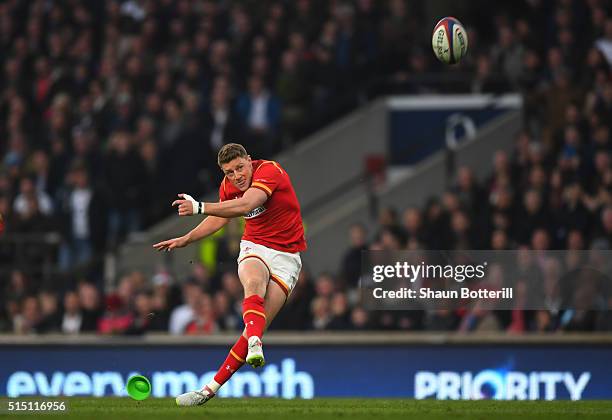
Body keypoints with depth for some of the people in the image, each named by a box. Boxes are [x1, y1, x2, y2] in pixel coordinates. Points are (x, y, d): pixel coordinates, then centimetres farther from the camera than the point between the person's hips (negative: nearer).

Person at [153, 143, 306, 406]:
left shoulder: (269, 171, -19)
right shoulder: (229, 185, 2)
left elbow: (245, 206, -36)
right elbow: (220, 218, 23)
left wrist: (200, 207, -46)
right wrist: (186, 239, 23)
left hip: (286, 257, -4)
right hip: (254, 248, 4)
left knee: (259, 324, -14)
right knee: (254, 283, -35)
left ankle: (211, 389, -13)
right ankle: (254, 346, -58)